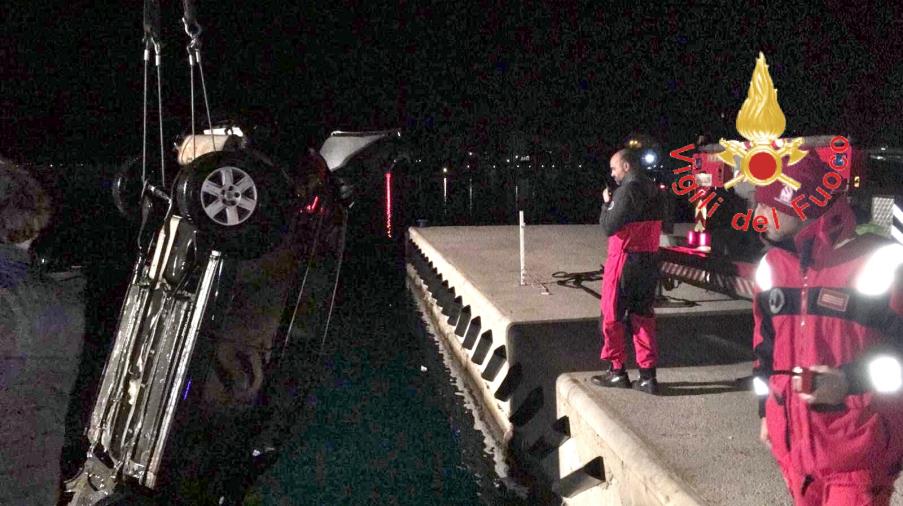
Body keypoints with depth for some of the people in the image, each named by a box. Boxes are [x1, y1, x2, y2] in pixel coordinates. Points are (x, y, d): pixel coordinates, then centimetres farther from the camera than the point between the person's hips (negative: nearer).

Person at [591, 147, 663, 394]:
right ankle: (648, 376, 11)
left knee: (611, 318, 5)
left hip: (624, 262, -8)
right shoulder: (653, 190, 10)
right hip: (649, 261, 8)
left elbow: (609, 226, -16)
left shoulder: (628, 190, -15)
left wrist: (607, 203, 1)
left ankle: (617, 371, 12)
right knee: (643, 317, 11)